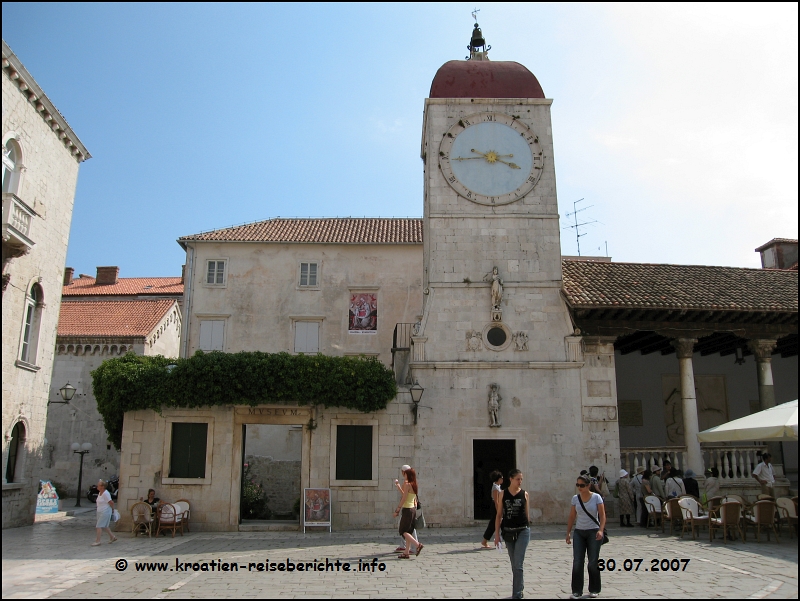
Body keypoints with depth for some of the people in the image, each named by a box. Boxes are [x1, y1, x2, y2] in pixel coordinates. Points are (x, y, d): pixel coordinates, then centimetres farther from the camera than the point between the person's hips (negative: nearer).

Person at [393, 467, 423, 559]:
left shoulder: (407, 484, -14)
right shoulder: (414, 485, 10)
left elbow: (404, 498, -17)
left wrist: (397, 510, -14)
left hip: (407, 509, -8)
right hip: (413, 509, 8)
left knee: (403, 531, -1)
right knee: (408, 531, 11)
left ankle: (418, 544, -13)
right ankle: (406, 553, 12)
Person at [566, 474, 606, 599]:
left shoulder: (596, 497, -6)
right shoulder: (575, 498, 3)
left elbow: (602, 515, -8)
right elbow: (572, 517, 8)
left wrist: (601, 530, -22)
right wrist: (568, 533, 5)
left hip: (593, 532, -3)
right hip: (579, 532, 3)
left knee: (593, 562, 2)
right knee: (577, 562, -2)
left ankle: (594, 590, 18)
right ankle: (577, 591, 5)